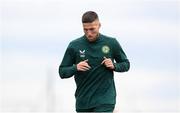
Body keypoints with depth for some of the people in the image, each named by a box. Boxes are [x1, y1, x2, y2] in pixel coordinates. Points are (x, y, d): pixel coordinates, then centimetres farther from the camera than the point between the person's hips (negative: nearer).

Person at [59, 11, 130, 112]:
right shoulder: (74, 45, 0)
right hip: (83, 102, 2)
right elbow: (62, 72, 4)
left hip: (104, 101, -2)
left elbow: (126, 64, 11)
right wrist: (76, 68, -16)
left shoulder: (111, 43, -1)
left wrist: (114, 66, -10)